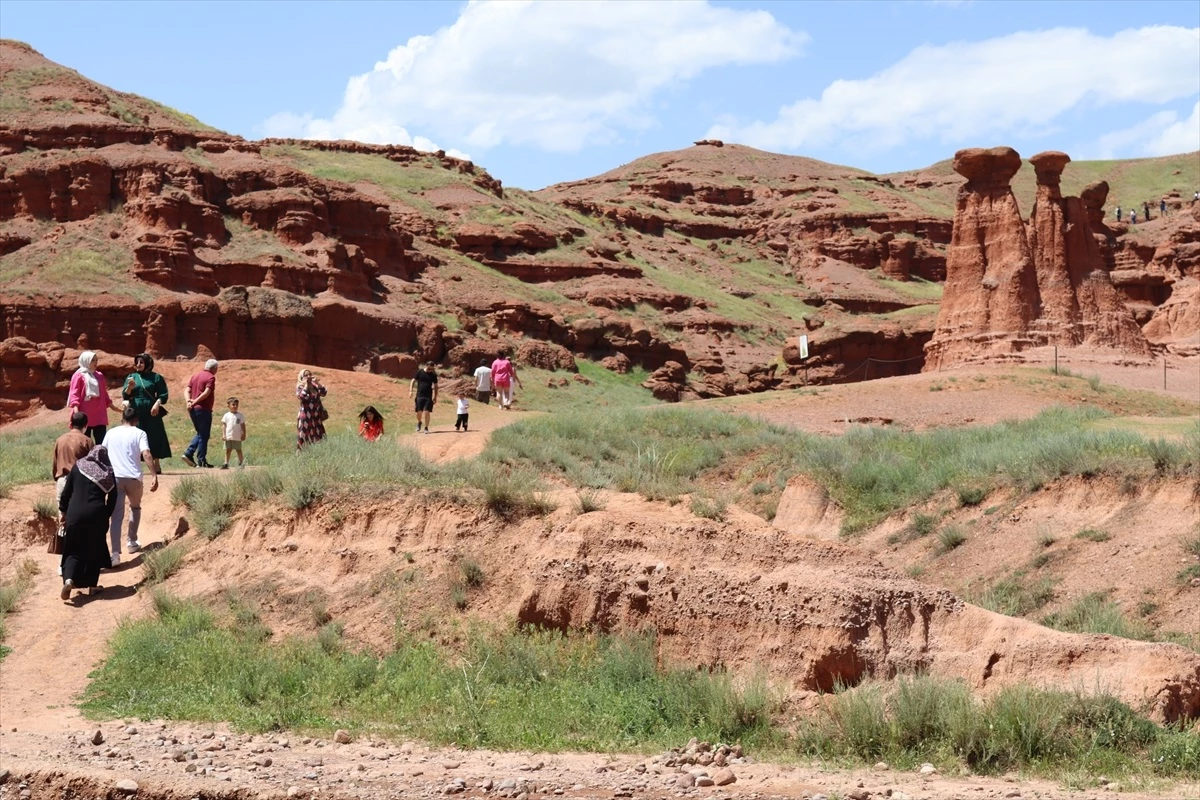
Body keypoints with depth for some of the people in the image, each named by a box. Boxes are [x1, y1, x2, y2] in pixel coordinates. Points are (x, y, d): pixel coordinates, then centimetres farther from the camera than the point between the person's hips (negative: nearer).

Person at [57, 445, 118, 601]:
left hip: (75, 514, 0)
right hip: (96, 515, 0)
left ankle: (68, 579, -16)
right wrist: (106, 515, 16)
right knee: (95, 551, 16)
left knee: (74, 550, 7)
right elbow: (112, 499, 4)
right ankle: (92, 585, 18)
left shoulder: (78, 466, 6)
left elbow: (67, 491, 7)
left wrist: (63, 510, 15)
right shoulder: (108, 474, 5)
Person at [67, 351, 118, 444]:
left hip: (99, 415, 5)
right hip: (84, 415, -5)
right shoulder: (79, 375, -3)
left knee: (101, 442, 0)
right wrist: (76, 409, -20)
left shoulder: (99, 375, 15)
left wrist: (112, 405, 20)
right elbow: (74, 394, -9)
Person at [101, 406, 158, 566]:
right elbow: (146, 454, -11)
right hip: (133, 477, -1)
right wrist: (154, 476, -15)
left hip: (114, 477, 1)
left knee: (116, 515, -5)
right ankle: (132, 542, 37)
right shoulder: (139, 433, 4)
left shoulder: (111, 433, 14)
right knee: (135, 507, 28)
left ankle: (115, 554, -18)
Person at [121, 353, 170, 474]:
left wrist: (157, 403, -16)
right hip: (135, 413, 2)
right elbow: (125, 396, 7)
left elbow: (163, 395, 2)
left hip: (151, 413, -2)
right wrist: (129, 388, -12)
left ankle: (157, 466, 4)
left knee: (155, 439, -3)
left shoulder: (155, 377, 5)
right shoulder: (131, 377, 12)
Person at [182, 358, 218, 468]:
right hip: (203, 409, -7)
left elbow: (187, 390, 6)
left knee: (200, 434, 19)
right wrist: (195, 402, -14)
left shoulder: (195, 376, 16)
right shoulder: (211, 377, -8)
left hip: (193, 409, 7)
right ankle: (201, 461, 1)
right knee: (204, 436, 1)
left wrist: (188, 401, -8)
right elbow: (206, 393, -19)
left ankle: (188, 453, 5)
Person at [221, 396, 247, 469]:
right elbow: (224, 425, 3)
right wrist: (223, 435, -4)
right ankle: (226, 463, 6)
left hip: (237, 437, -1)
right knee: (228, 450, 3)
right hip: (228, 437, 1)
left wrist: (244, 435, 3)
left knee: (238, 450, 6)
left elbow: (243, 426, 5)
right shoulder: (227, 415, 2)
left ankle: (241, 463, 14)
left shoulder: (240, 415, 2)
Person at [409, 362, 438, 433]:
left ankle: (426, 428, 3)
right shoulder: (419, 372, 2)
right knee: (419, 412, -1)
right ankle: (419, 423, 29)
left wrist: (435, 397, 11)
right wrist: (411, 391, -7)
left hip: (428, 397, 0)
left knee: (426, 412, -7)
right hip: (419, 395, 0)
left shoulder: (433, 375, 6)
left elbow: (435, 386, 14)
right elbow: (413, 381, 4)